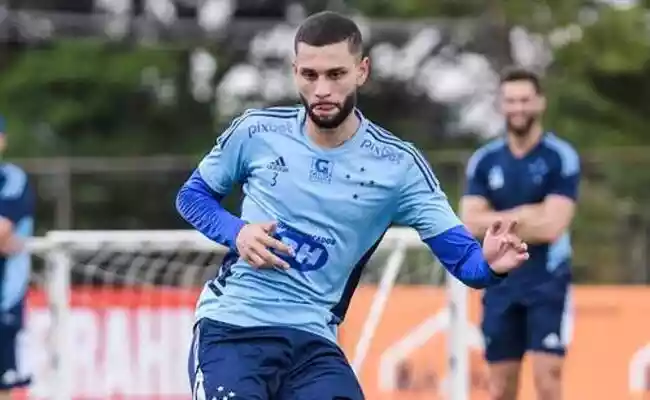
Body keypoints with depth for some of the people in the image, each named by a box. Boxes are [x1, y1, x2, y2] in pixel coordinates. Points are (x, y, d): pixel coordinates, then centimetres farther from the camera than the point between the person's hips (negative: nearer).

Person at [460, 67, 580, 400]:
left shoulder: (561, 158, -6)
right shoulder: (483, 160, 6)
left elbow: (551, 227, -16)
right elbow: (471, 224, -4)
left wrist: (496, 223, -7)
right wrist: (524, 214, -12)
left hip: (547, 284, -4)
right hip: (500, 285, 4)